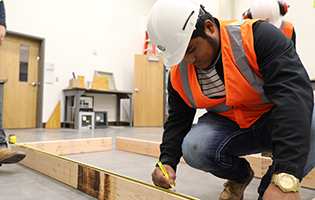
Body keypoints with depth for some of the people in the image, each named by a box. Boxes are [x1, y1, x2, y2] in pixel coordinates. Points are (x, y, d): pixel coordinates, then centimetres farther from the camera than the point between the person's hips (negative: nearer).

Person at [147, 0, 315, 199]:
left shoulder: (258, 36, -25)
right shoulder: (179, 73, -9)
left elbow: (293, 92, -36)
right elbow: (177, 120, 1)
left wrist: (286, 177, -45)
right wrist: (167, 161, -15)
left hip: (275, 121, -2)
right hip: (229, 126, 3)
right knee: (193, 149, -25)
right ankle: (240, 176, 9)